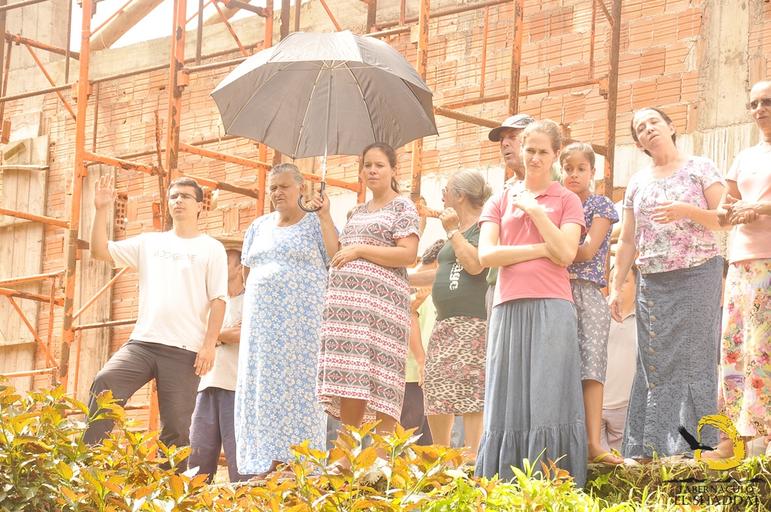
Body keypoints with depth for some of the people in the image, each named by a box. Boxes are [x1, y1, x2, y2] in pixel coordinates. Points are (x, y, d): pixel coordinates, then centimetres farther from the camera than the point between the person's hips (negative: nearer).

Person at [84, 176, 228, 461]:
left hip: (184, 351, -2)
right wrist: (102, 210, 4)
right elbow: (101, 252, 14)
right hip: (142, 342, 2)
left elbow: (218, 300, 1)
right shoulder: (149, 243, 17)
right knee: (105, 383, -22)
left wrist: (209, 344, -9)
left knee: (176, 428, -3)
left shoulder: (211, 250, 7)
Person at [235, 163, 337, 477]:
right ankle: (266, 464, -2)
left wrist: (324, 216, -12)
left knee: (299, 385, -9)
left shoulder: (315, 223, 5)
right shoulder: (259, 227, 18)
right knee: (264, 388, -1)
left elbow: (337, 260, -10)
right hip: (262, 319, 5)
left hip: (301, 320, -5)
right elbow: (247, 270, 25)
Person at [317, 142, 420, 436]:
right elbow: (338, 254, 30)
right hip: (346, 302, 7)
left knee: (376, 388, -13)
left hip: (380, 301, -7)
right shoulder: (357, 212, 25)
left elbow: (408, 254, -9)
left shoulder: (402, 207, 3)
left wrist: (359, 250, -9)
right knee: (347, 391, 0)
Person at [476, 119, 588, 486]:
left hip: (551, 307, -2)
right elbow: (486, 254, 4)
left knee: (549, 399, -11)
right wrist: (541, 250, -3)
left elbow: (565, 253, -4)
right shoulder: (500, 201, 18)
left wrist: (535, 210, -2)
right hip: (508, 308, 2)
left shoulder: (566, 200, 11)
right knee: (508, 402, -3)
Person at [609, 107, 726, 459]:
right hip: (652, 282, 4)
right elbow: (627, 242, 17)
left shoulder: (701, 168, 3)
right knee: (654, 364, 1)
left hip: (697, 276, -4)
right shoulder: (637, 183, 15)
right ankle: (652, 447, 1)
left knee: (694, 358, -9)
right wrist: (616, 287, 10)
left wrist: (685, 211, -18)